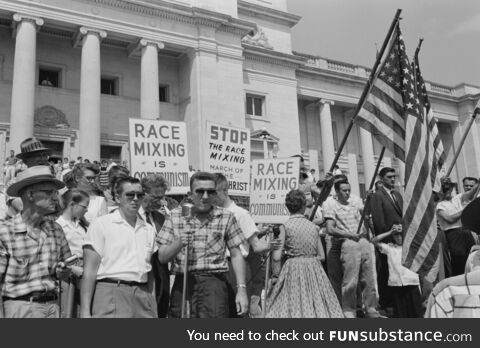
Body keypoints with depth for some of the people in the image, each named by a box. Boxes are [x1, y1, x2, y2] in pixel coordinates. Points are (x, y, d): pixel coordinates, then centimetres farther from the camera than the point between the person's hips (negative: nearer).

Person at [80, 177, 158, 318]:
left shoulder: (148, 229, 16)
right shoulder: (101, 224, 1)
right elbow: (89, 270, -4)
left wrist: (152, 304, 11)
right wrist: (85, 310, -10)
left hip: (143, 295, 5)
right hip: (111, 293, -4)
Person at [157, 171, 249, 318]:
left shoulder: (226, 217, 4)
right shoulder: (175, 216, 7)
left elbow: (236, 255, 6)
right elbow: (162, 257, 6)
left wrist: (241, 289, -1)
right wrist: (179, 243, -14)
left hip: (214, 283, -1)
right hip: (182, 284, 2)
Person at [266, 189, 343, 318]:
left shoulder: (285, 227, -6)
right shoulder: (313, 226, 4)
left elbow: (277, 257, -10)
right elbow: (321, 256, 7)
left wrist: (276, 274, 2)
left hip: (293, 270, -3)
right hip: (314, 269, 3)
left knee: (293, 305, 3)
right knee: (318, 304, 12)